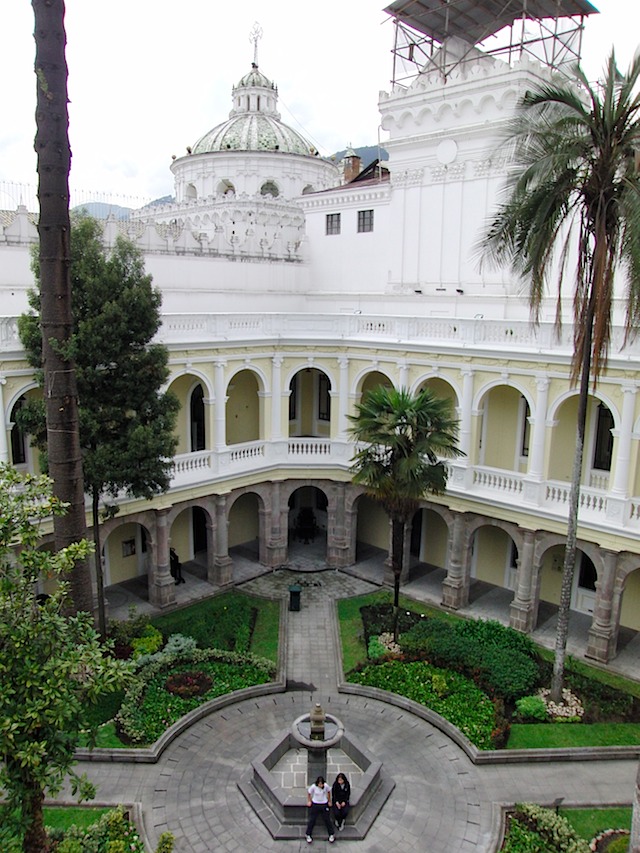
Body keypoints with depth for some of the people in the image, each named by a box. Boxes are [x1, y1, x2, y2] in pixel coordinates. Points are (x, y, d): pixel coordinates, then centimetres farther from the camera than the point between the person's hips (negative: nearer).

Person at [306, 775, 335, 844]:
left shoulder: (326, 786, -20)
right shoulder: (313, 787, -23)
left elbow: (329, 792, 2)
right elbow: (309, 793, -3)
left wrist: (329, 801, 7)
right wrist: (309, 801, -4)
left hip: (324, 804, 1)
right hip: (315, 804, -1)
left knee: (327, 819, 7)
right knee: (312, 820, 2)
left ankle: (331, 835, 23)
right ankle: (308, 835, 19)